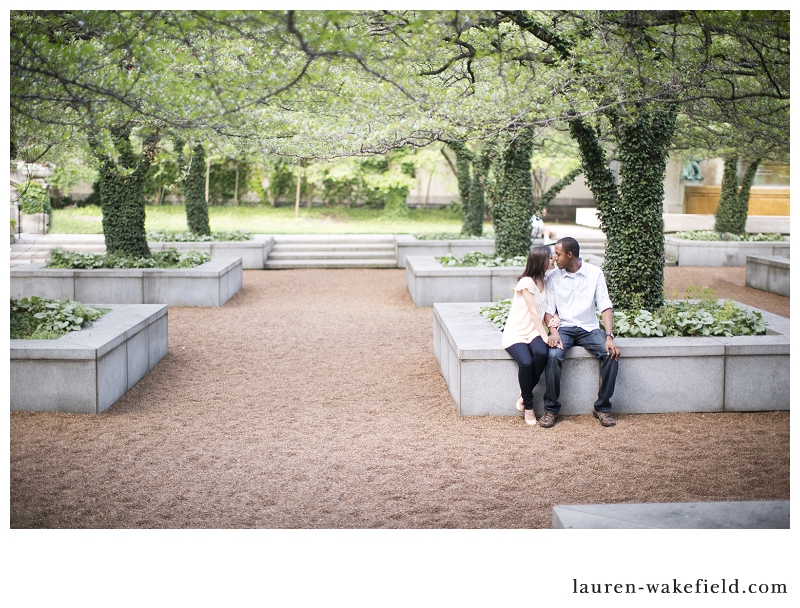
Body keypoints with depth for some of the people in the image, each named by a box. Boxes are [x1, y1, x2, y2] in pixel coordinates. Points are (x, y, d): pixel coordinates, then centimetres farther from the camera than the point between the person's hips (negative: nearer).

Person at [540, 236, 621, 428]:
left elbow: (605, 306, -4)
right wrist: (553, 331, -20)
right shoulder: (553, 277, 2)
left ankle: (602, 407, -12)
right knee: (553, 356, -32)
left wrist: (609, 337, -17)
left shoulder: (594, 273, 0)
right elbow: (549, 309, 0)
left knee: (612, 354, -27)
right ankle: (550, 409, -17)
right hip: (564, 328, 0)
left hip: (589, 328, 1)